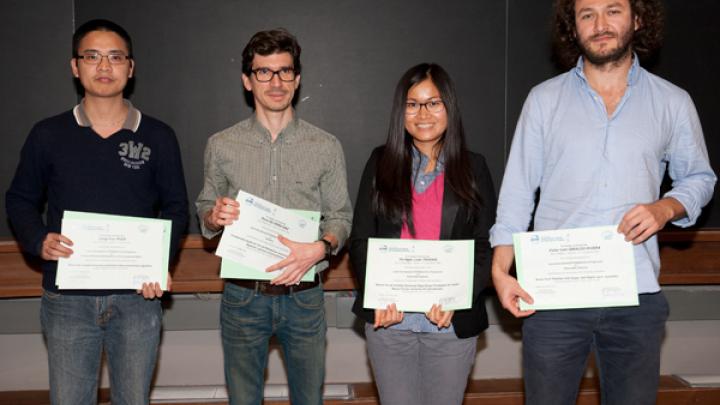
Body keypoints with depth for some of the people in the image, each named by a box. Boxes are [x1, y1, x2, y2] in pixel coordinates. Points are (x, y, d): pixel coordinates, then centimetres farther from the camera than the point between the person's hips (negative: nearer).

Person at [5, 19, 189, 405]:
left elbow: (175, 206, 5)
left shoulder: (158, 137, 2)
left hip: (137, 297, 0)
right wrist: (38, 240, -12)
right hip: (67, 298, 0)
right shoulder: (47, 134, 2)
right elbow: (20, 200, 9)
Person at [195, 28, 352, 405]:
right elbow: (204, 212, 10)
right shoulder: (221, 145, 1)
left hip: (303, 296, 0)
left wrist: (321, 247, -17)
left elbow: (340, 215, 4)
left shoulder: (326, 147, 0)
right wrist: (214, 217, -13)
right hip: (242, 297, 0)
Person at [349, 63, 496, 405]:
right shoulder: (381, 162, 5)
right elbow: (360, 240, 3)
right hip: (388, 318, 0)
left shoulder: (473, 168, 4)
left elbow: (485, 247, 1)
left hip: (452, 322, 0)